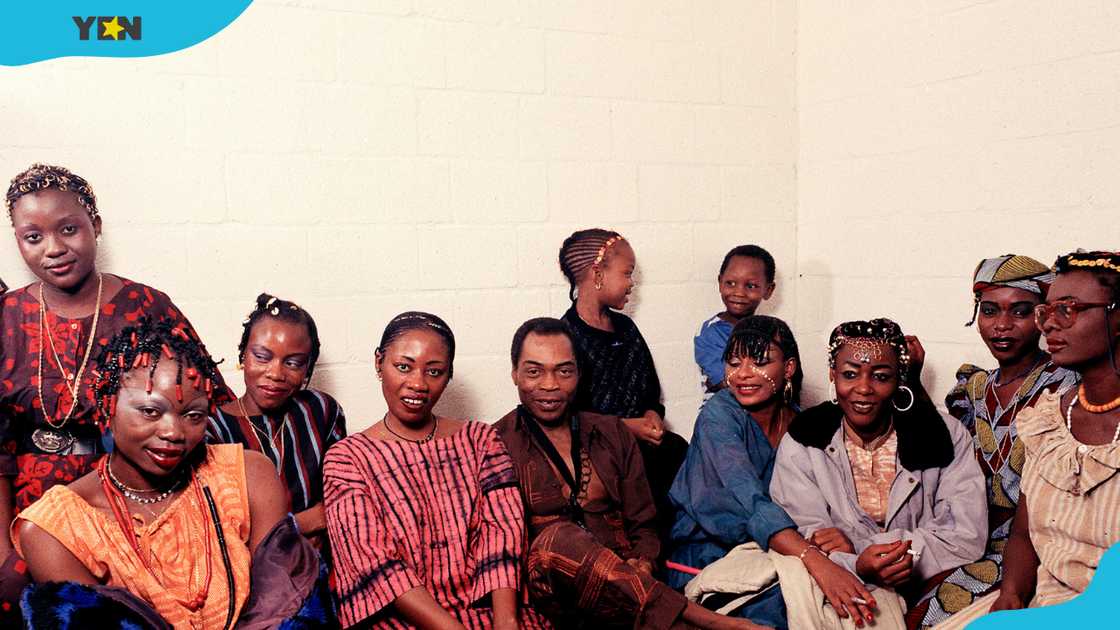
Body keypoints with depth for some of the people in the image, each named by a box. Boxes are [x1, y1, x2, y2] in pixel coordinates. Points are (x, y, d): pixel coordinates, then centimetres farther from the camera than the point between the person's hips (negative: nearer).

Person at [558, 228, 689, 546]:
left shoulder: (625, 328, 17)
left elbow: (651, 390, 22)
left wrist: (652, 415, 0)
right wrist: (626, 425, -14)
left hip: (638, 437, 7)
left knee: (679, 450, -18)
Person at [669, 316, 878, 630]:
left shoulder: (797, 423, 2)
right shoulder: (719, 415, -17)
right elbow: (751, 503, -31)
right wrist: (817, 562, -44)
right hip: (706, 554, -5)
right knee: (784, 593, -31)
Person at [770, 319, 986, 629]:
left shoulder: (947, 438, 0)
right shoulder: (801, 446, -1)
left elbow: (968, 537, -9)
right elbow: (804, 542, -6)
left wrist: (857, 545, -16)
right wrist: (858, 568, -29)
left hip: (924, 593, 2)